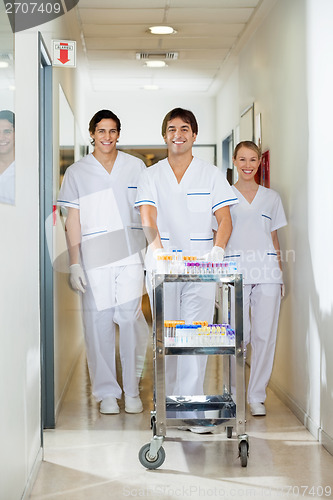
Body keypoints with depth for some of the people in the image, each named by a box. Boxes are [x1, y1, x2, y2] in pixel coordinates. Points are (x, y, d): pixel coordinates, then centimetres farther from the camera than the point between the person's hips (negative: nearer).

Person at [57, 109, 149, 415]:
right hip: (94, 258, 0)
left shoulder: (135, 167, 11)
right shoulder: (77, 172, 9)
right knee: (98, 323, 0)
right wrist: (74, 263, 0)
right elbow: (74, 220, 6)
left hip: (130, 255, 0)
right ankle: (107, 393, 12)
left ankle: (132, 390, 9)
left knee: (131, 320, -4)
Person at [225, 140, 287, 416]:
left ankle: (257, 396, 10)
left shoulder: (272, 197, 15)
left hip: (267, 272, 2)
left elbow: (274, 237, 16)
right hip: (236, 272, -2)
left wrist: (280, 273, 9)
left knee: (265, 334, -1)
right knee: (239, 336, -4)